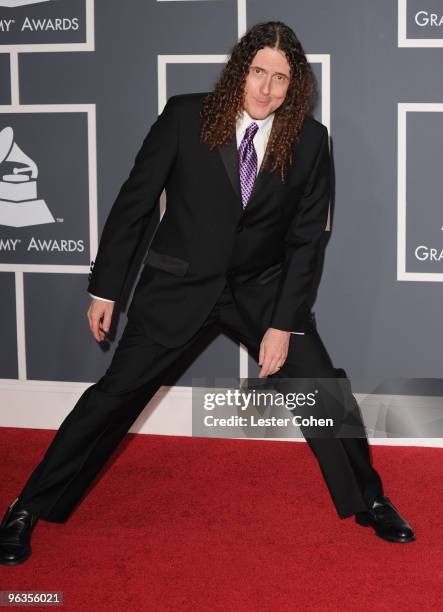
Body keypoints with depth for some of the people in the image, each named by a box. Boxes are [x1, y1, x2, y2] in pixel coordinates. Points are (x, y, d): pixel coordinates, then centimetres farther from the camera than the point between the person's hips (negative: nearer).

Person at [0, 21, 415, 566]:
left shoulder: (310, 141, -8)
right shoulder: (185, 117, -13)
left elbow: (306, 239, -5)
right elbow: (134, 202, -6)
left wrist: (283, 325, -11)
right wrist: (105, 289, -4)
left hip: (262, 287, 2)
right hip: (180, 281, -2)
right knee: (117, 391, -4)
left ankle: (368, 502, 22)